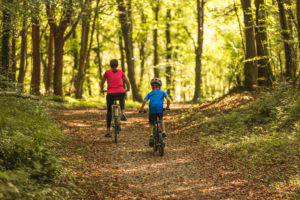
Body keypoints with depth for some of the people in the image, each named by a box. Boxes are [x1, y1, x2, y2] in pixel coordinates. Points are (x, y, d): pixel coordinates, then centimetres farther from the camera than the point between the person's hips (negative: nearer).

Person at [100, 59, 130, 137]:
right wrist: (128, 89, 40)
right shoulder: (120, 72, 15)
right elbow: (127, 82, 19)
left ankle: (108, 130, 10)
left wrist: (102, 90, 43)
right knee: (122, 98, 38)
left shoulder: (107, 72, 12)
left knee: (109, 111, 16)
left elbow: (102, 83, 24)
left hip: (110, 93, -1)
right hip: (120, 92, 1)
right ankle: (123, 113, 12)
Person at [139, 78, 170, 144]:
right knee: (161, 120, 26)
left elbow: (144, 101, 6)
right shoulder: (162, 92, 20)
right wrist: (168, 107, 21)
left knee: (152, 124, 11)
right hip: (160, 108, 0)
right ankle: (164, 133, 15)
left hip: (152, 109, 0)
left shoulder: (150, 93, 21)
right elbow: (168, 99, 7)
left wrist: (141, 109, 16)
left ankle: (151, 135, -7)